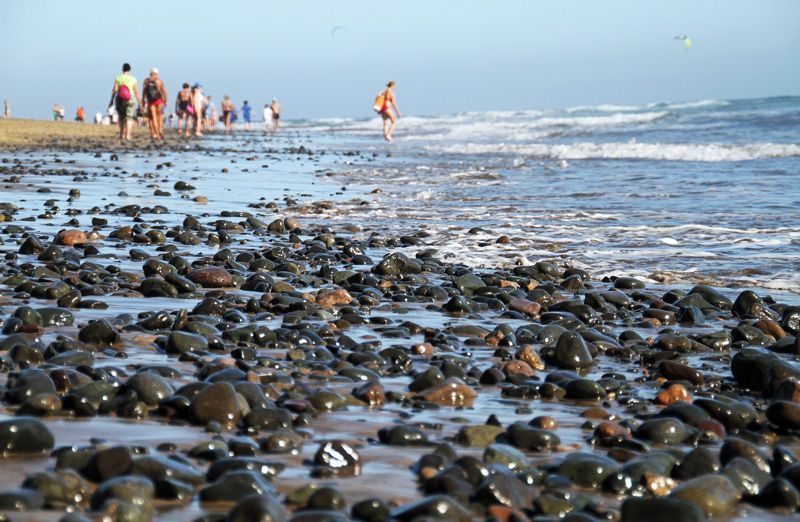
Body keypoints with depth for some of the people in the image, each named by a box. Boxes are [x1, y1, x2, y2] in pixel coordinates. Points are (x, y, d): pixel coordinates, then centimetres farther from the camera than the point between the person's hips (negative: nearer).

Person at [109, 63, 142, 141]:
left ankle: (122, 135, 25)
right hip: (129, 100, -2)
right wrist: (140, 104, 7)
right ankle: (128, 135, -19)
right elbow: (137, 93, 1)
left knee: (121, 118, 19)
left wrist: (111, 100, -2)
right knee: (129, 118, -5)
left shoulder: (118, 78, 1)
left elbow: (114, 90, -7)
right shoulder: (133, 79, 0)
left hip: (120, 100, 2)